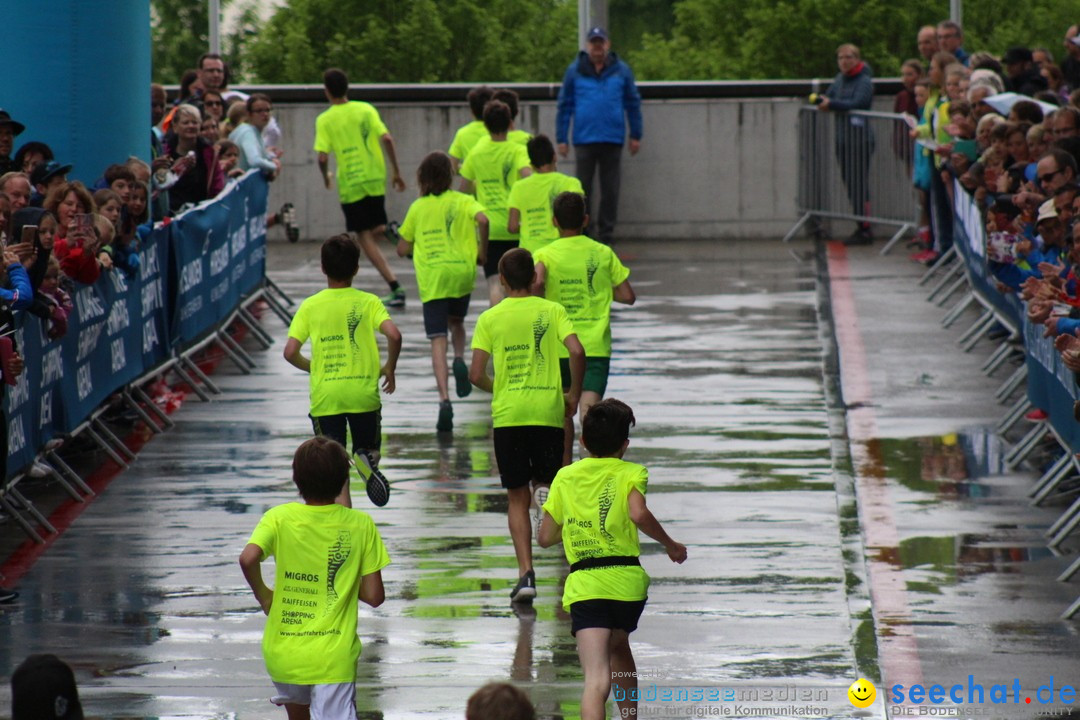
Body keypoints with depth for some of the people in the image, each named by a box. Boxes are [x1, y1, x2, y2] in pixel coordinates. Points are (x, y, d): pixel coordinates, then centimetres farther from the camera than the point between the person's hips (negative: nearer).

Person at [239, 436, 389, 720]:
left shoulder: (279, 518, -3)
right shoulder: (361, 525, -1)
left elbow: (248, 558, -21)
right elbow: (374, 596, -1)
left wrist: (263, 595, -1)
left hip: (282, 652, 2)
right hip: (334, 658, -2)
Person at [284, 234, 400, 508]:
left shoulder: (310, 306, 2)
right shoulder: (368, 302, 0)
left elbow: (290, 352, -5)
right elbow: (394, 335, -15)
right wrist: (389, 369, 3)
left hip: (325, 396, 0)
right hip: (364, 391, 0)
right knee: (369, 450, 17)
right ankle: (367, 461, -18)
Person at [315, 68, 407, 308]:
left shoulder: (325, 120, -6)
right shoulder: (366, 110, 1)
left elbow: (322, 157, -12)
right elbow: (387, 139, -7)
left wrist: (325, 176, 9)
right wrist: (396, 172, 1)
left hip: (349, 185, -3)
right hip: (375, 178, 3)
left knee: (365, 237, 0)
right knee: (377, 230, 29)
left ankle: (395, 287, -9)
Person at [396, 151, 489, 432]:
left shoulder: (417, 208, 9)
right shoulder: (462, 201, 6)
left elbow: (402, 249, 11)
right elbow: (482, 219, -15)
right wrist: (482, 251, -1)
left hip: (430, 277, -1)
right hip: (461, 272, 1)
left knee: (438, 340, -5)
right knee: (456, 322, 29)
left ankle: (444, 399, -18)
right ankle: (460, 360, 0)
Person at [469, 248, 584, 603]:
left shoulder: (490, 318, 3)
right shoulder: (552, 311, 3)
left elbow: (476, 375, -3)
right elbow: (577, 352, -11)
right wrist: (574, 395, 4)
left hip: (507, 414, 0)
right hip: (548, 411, 0)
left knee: (517, 498, 6)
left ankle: (526, 573, -6)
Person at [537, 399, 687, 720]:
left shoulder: (565, 476, 13)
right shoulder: (630, 473, 5)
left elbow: (545, 537, 15)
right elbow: (638, 514, -15)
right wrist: (671, 545, -1)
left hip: (584, 586, -1)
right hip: (627, 579, 1)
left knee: (597, 679, -15)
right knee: (618, 646, 33)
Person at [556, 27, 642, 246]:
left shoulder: (621, 70, 5)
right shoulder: (575, 71, 3)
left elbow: (633, 103, 11)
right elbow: (564, 105, 6)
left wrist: (635, 136, 8)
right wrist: (561, 139, 3)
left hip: (613, 139, 1)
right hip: (584, 139, -1)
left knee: (610, 191, 5)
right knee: (583, 189, 4)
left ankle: (606, 235, 13)